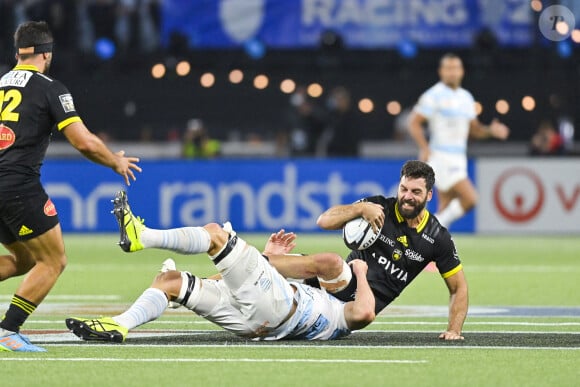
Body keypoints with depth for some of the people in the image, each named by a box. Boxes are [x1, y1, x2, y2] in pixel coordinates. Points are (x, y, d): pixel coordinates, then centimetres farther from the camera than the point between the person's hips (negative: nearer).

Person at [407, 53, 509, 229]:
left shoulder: (466, 97, 14)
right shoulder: (433, 96, -8)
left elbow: (474, 129, 20)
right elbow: (414, 123, -10)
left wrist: (491, 130, 0)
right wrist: (425, 149, -22)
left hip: (458, 159, 8)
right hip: (441, 157, -8)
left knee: (446, 207, 7)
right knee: (470, 198, -18)